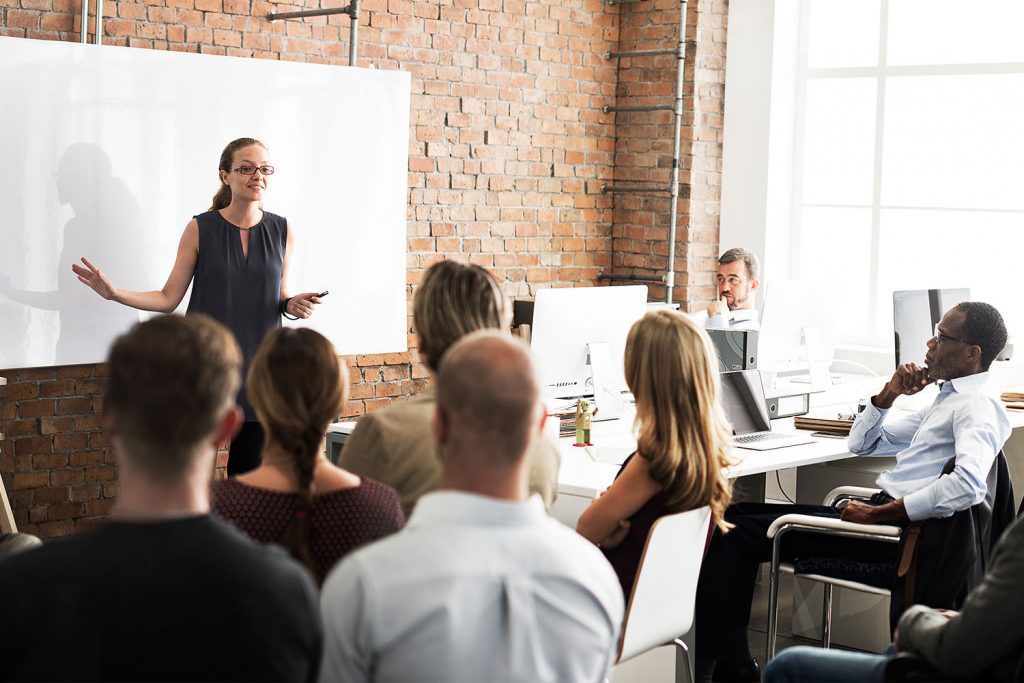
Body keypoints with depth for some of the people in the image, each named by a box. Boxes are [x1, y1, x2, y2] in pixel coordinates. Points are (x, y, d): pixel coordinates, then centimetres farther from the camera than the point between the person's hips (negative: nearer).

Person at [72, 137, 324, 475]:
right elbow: (169, 298, 0)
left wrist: (292, 305, -6)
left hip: (258, 365, 2)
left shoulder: (282, 231, 4)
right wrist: (115, 293, -12)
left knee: (250, 473, 5)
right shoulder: (200, 229, -2)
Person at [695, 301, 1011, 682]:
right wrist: (890, 393, 9)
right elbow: (861, 443, 27)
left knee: (737, 535, -14)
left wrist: (878, 514, -25)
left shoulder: (976, 407, -10)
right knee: (737, 516, 5)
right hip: (881, 512, 10)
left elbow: (969, 485, -31)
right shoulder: (948, 398, 21)